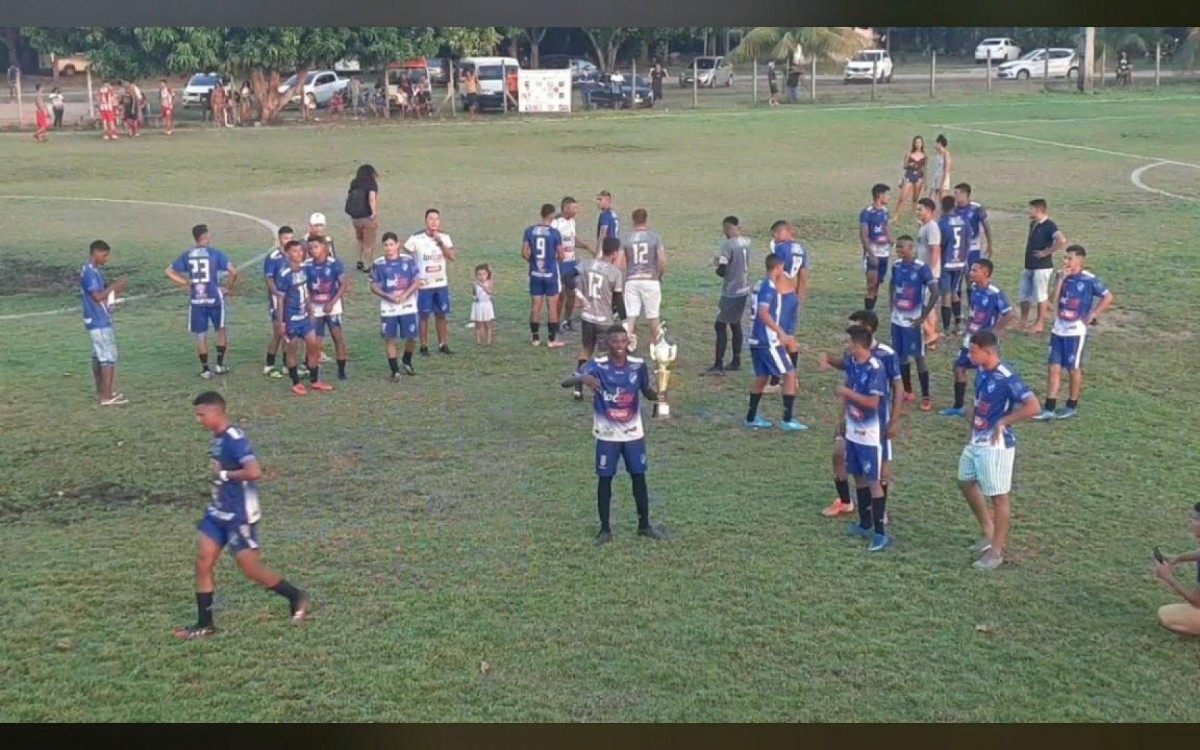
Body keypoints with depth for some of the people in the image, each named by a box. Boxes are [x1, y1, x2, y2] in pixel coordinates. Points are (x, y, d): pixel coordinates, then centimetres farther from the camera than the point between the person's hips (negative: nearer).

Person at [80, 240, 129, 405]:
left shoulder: (95, 271, 13)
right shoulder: (89, 272, -18)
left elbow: (105, 293, 18)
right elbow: (98, 296, -26)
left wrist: (117, 289, 1)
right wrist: (115, 285, -17)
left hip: (100, 321, 10)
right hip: (99, 323, -10)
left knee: (99, 356, 14)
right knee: (109, 357, -8)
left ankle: (101, 392, 21)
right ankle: (107, 396, -7)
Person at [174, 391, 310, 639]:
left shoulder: (234, 439, -22)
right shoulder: (217, 439, 8)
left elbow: (254, 472, -33)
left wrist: (224, 474, -21)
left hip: (240, 516, -9)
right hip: (218, 513, 9)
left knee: (250, 569, 0)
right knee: (203, 563, 5)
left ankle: (298, 599, 18)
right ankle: (204, 625, 13)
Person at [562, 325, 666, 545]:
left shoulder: (639, 365, -6)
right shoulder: (598, 365, -14)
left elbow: (649, 394, 6)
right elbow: (565, 383, -21)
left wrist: (658, 394, -18)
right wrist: (583, 378, -43)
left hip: (634, 433, 2)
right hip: (607, 434, -2)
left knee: (639, 477, 8)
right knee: (605, 479, 4)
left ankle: (644, 525, 24)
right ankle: (605, 529, 17)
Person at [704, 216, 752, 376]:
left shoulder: (728, 245, -18)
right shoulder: (746, 241, 7)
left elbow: (722, 271, -21)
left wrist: (718, 266, 0)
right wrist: (720, 259, 13)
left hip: (731, 292, -8)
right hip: (744, 289, 8)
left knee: (720, 326, -4)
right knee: (735, 324, 17)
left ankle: (718, 365, -6)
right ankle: (736, 361, 22)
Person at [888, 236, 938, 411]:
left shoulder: (921, 268, -17)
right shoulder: (897, 266, 4)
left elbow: (935, 293, -18)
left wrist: (923, 317, -16)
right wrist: (891, 304, 12)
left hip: (913, 321, -7)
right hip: (897, 319, 7)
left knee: (918, 357, -2)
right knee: (901, 356, 12)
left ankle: (926, 397, 6)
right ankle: (908, 393, 25)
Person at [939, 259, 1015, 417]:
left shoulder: (995, 294, -23)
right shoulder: (972, 288, 1)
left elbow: (1011, 314, -28)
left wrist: (995, 330, -23)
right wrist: (969, 321, 10)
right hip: (971, 338, 9)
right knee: (959, 368, 13)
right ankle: (958, 407, 26)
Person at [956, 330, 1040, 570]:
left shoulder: (1006, 378, -23)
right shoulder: (982, 372, 4)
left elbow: (1032, 407, -29)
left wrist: (1003, 422, -21)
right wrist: (973, 428, 13)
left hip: (995, 445, -10)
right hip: (976, 442, 10)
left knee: (999, 496, 2)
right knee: (966, 482, 21)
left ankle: (997, 551, 12)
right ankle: (988, 533, 35)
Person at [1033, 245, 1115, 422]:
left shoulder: (1089, 280, -11)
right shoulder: (1062, 276, 4)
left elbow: (1109, 297, -6)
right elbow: (1054, 301, -5)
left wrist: (1093, 314, -10)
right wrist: (1061, 279, -12)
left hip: (1076, 332, -5)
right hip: (1058, 330, 5)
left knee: (1074, 369, 6)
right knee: (1054, 368, 3)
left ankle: (1072, 406, 20)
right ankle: (1049, 409, 5)